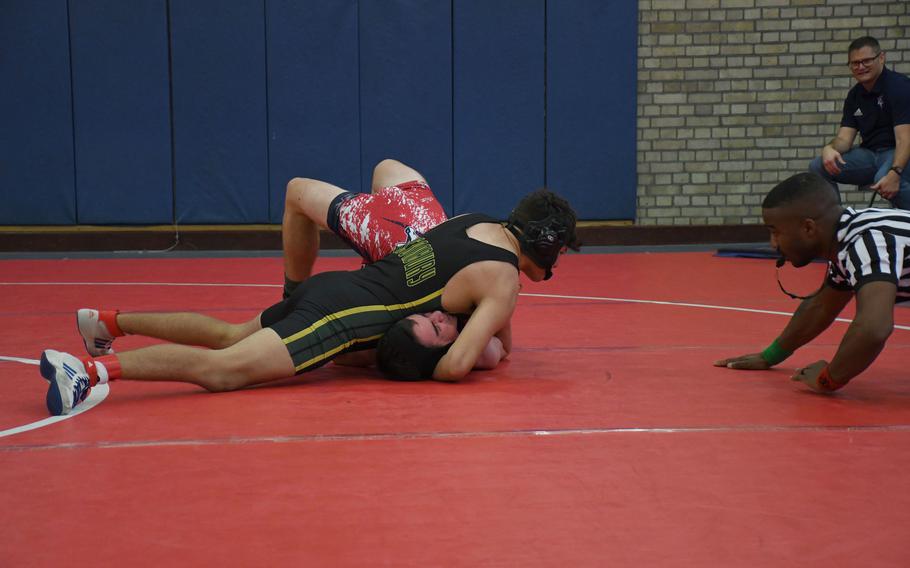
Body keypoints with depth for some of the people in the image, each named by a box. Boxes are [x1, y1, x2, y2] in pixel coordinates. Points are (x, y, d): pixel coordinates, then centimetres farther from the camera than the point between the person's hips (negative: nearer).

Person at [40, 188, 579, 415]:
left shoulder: (477, 221, 16)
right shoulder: (505, 281, -8)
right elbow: (454, 367, -17)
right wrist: (485, 352, 8)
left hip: (331, 286, 9)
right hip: (342, 319, -9)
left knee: (228, 335, 26)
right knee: (222, 369, -19)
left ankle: (112, 321, 28)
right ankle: (92, 368, -32)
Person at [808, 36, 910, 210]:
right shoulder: (855, 95, 10)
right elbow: (844, 138, 4)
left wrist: (895, 172, -39)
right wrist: (829, 148, -23)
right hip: (870, 154, 7)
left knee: (885, 178, -40)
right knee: (818, 167, -11)